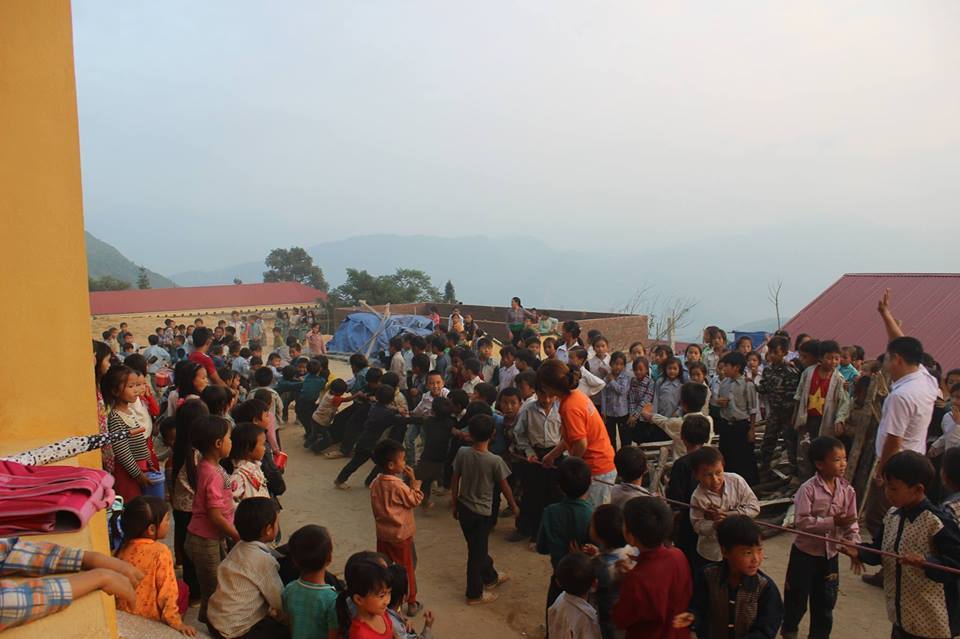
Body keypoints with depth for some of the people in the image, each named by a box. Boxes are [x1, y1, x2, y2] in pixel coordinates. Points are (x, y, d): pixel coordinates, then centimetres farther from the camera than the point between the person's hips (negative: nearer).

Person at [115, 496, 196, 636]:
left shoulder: (123, 548, -4)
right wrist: (175, 622, -15)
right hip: (149, 618, -6)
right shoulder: (160, 552, -21)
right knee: (182, 588, 16)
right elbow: (167, 590, -20)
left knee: (177, 587, 21)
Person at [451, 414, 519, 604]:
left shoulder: (462, 453, -11)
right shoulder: (495, 461, -20)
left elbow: (455, 480, -2)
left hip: (463, 507, 5)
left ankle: (490, 576, 44)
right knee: (477, 552, 9)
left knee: (478, 546, 23)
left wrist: (454, 504, 12)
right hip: (481, 511, -5)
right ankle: (475, 594, 23)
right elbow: (504, 487, -9)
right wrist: (513, 506, 9)